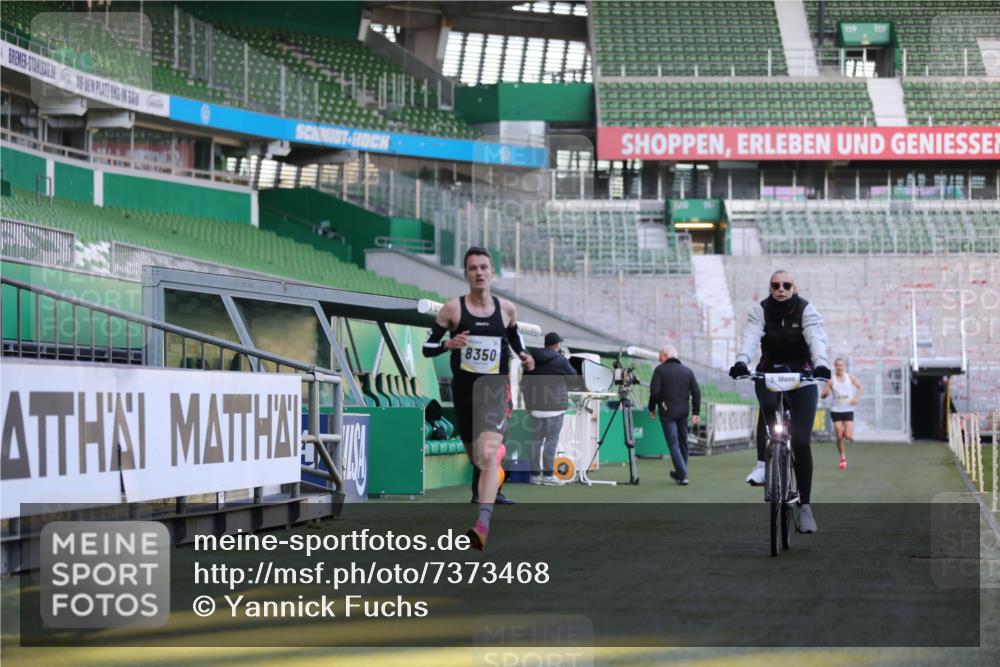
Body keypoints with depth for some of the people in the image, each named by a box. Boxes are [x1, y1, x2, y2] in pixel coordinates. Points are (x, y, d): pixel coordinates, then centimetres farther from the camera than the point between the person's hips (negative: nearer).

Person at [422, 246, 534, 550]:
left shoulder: (506, 309, 4)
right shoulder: (453, 309, -1)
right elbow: (427, 347, 2)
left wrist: (524, 356, 5)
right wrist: (448, 344, -18)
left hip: (495, 390, -2)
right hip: (464, 389, 2)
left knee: (489, 455, -22)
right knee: (475, 456, 16)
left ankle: (483, 523, -36)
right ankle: (485, 492, 49)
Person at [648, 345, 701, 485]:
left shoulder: (660, 370, -4)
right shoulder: (687, 371, 10)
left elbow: (654, 391, -11)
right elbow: (696, 393, 6)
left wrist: (652, 409, 2)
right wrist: (696, 413, 8)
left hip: (667, 412, -5)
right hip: (683, 411, 5)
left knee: (673, 443, -4)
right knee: (683, 442, 16)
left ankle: (683, 475, -11)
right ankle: (680, 473, 24)